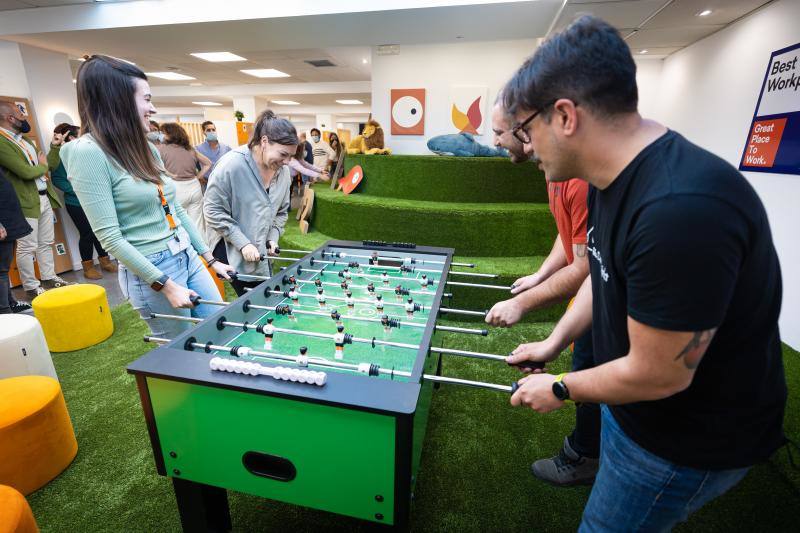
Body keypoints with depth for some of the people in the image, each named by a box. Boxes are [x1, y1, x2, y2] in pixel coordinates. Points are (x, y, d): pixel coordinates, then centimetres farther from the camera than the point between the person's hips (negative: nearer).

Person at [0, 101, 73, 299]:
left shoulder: (23, 139, 15)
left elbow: (50, 165, 17)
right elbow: (26, 172, -19)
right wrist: (42, 166, 1)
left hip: (44, 197, 8)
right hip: (26, 202, -8)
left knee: (46, 243, 15)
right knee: (27, 247, 0)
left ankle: (49, 278, 25)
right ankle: (31, 287, 9)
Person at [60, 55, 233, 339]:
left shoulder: (146, 148, 8)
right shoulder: (87, 153, -14)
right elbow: (110, 238, -17)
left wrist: (210, 258, 11)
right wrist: (166, 285, -17)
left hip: (188, 258, 7)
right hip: (149, 271, -7)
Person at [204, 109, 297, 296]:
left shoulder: (282, 170, 0)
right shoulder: (232, 164, -18)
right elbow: (213, 211, -15)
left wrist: (273, 237, -2)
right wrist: (243, 243, -19)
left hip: (262, 253, 6)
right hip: (232, 252, -6)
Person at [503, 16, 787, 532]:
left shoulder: (681, 208, -36)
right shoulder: (612, 177, -5)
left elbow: (658, 375, -29)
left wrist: (559, 388, -13)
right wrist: (552, 344, 7)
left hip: (690, 440, -7)